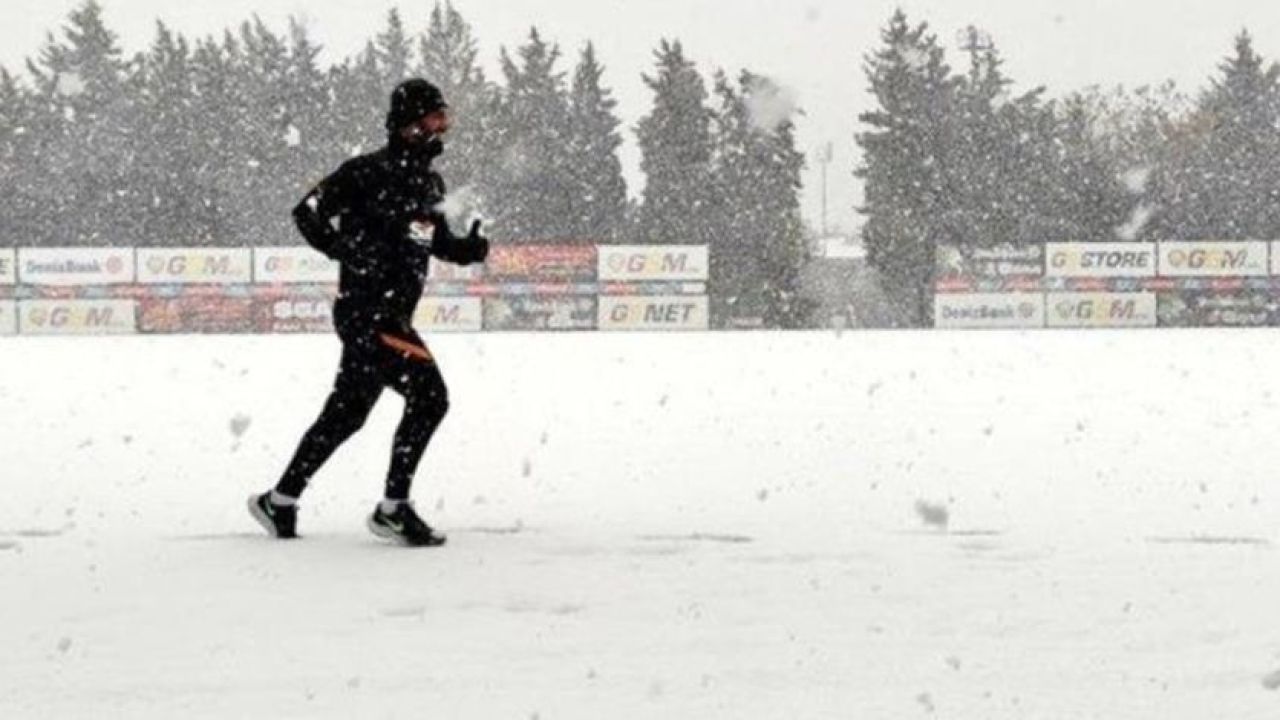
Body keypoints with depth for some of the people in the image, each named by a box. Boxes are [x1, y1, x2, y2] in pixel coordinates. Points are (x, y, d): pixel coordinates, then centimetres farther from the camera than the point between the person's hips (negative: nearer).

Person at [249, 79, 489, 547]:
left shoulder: (429, 183, 14)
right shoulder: (369, 172, -12)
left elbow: (436, 238, 25)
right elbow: (308, 212, -11)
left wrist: (466, 249, 5)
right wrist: (350, 253, -16)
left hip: (393, 315, 9)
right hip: (366, 311, -9)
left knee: (347, 414, 13)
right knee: (427, 395, -16)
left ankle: (280, 503, 22)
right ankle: (394, 508, -9)